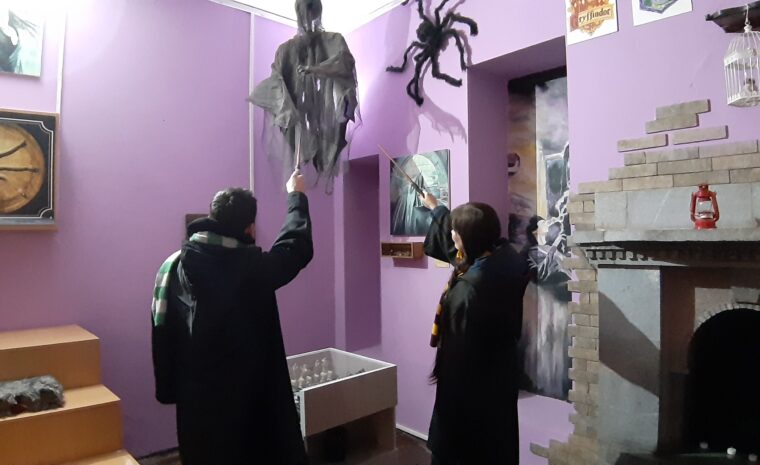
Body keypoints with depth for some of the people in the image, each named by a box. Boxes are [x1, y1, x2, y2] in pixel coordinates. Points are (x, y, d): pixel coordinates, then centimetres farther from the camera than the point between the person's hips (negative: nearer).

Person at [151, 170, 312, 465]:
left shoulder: (173, 266, -6)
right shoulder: (253, 266, -18)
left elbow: (163, 335, 1)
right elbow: (296, 246, -2)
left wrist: (169, 388, 12)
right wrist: (296, 196, 12)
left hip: (198, 396, 4)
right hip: (253, 395, -4)